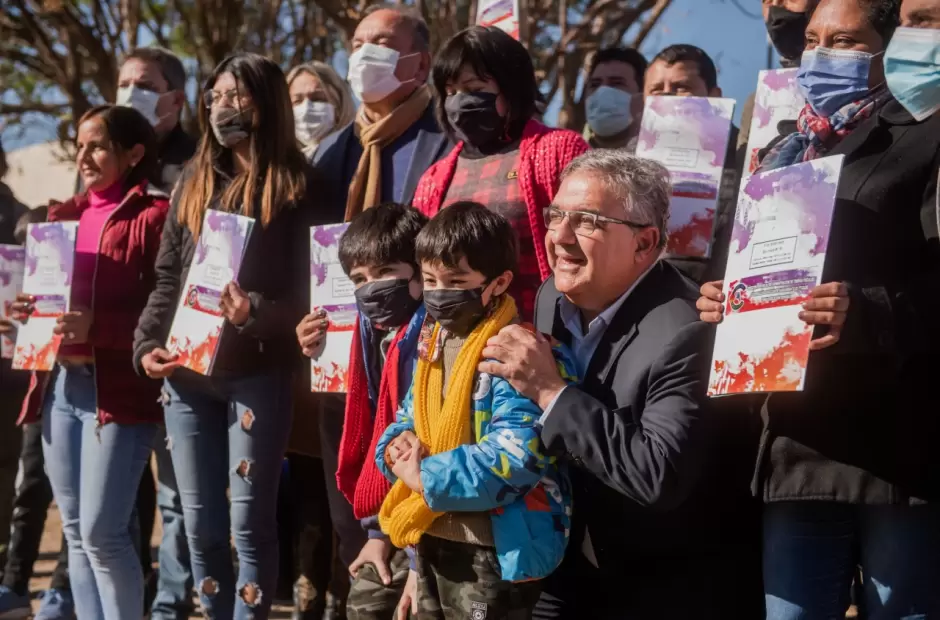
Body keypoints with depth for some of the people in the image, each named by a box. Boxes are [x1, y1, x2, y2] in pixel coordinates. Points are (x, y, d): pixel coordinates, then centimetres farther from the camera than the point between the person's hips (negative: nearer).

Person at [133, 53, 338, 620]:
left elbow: (308, 289, -5)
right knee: (201, 525, 8)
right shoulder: (194, 183, 15)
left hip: (258, 374, -5)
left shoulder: (296, 186, -1)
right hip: (186, 373, 5)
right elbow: (167, 278, 16)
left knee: (249, 521, -4)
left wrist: (257, 313, -22)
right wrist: (148, 344, 3)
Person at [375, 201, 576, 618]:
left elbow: (515, 456, -28)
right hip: (430, 538, 9)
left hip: (492, 550, -9)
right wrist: (398, 446, -4)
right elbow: (407, 418, 21)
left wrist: (426, 476, -21)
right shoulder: (432, 345, 10)